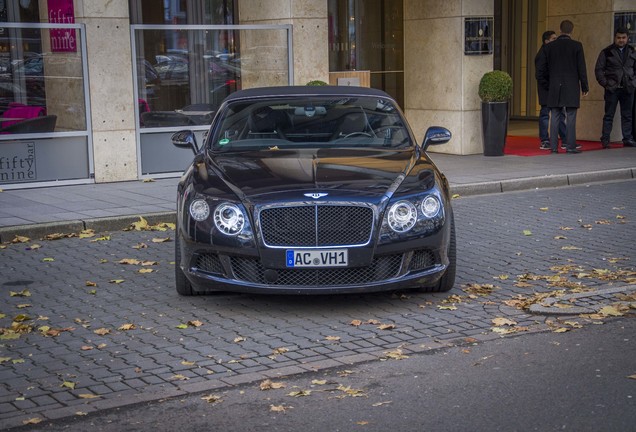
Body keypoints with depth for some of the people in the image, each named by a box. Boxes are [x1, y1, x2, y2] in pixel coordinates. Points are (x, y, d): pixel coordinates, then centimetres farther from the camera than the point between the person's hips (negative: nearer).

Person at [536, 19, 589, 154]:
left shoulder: (549, 47, 4)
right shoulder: (576, 46, -4)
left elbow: (540, 71, 5)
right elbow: (581, 68, -4)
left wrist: (547, 86, 15)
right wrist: (584, 87, 6)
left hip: (554, 89, 3)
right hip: (571, 89, -3)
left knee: (555, 118, 5)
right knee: (571, 118, 0)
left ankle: (554, 146, 4)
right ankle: (570, 146, -1)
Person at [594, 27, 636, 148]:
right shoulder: (607, 52, 0)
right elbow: (598, 69, -1)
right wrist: (605, 84, -8)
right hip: (612, 89, -3)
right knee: (609, 115, -2)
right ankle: (605, 140, 0)